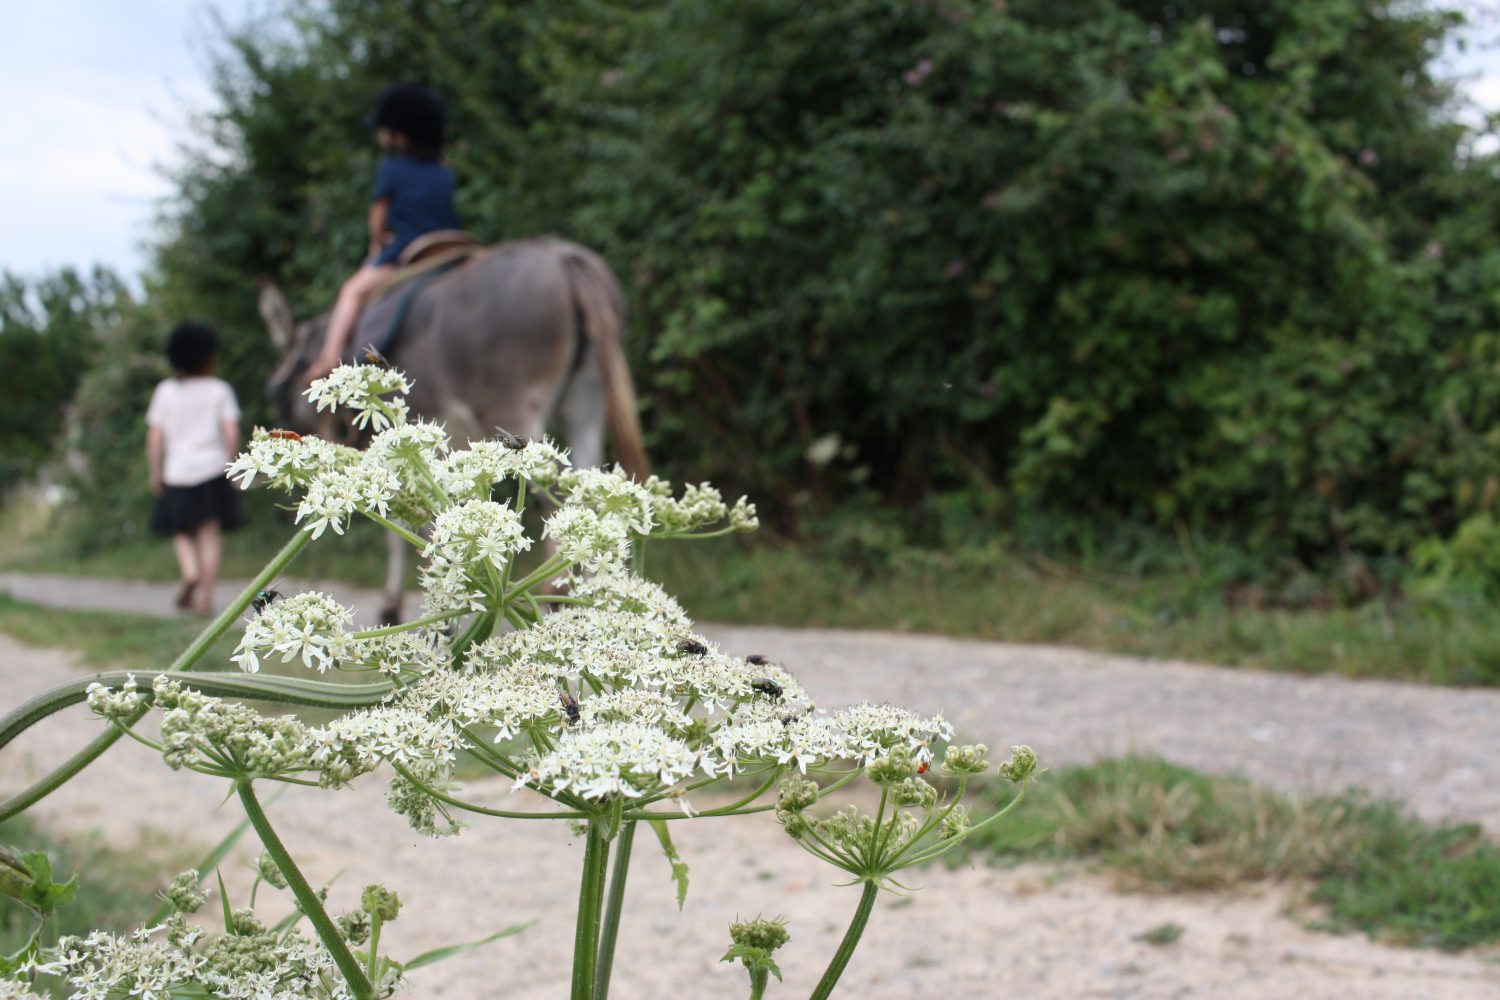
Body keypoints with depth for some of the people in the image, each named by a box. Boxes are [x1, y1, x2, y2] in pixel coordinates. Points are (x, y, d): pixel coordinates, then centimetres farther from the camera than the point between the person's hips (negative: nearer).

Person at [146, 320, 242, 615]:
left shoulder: (165, 391, 3)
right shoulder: (219, 389, 1)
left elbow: (154, 437, 1)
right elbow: (232, 433, -4)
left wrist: (155, 473, 8)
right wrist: (229, 463, 9)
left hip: (177, 470, 1)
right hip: (212, 468, -1)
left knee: (181, 531, 15)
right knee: (209, 533, 2)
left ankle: (190, 571, -12)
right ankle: (205, 595, -4)